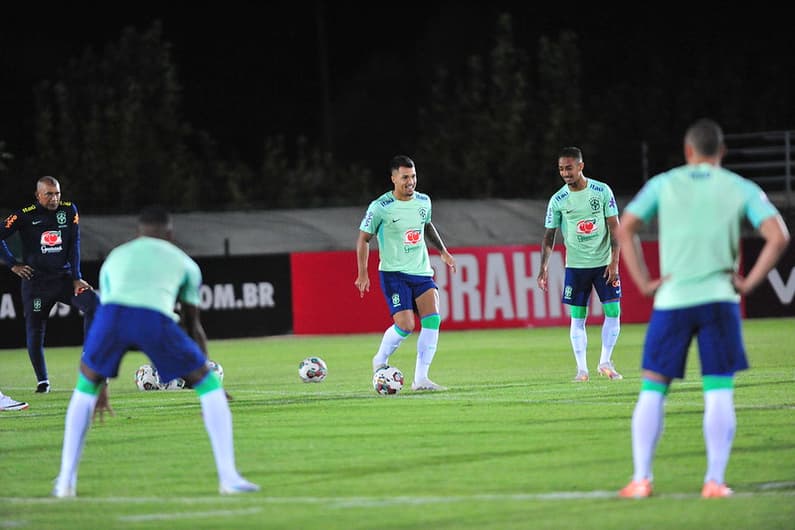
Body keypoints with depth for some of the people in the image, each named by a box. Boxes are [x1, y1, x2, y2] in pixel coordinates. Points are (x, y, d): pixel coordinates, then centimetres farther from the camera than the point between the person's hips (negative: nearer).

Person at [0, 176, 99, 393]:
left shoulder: (69, 210, 2)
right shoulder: (25, 215, -7)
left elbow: (74, 245, 2)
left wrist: (76, 278, -4)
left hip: (64, 277, 2)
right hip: (36, 281, -2)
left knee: (93, 302, -20)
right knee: (34, 330, -1)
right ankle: (42, 381, 13)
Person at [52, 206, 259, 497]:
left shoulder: (114, 257, 40)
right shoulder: (184, 262, 33)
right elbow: (193, 326, 39)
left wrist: (101, 387, 52)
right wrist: (208, 379, 51)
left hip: (111, 312, 2)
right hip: (154, 319, -2)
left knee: (84, 390, 29)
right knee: (209, 385, 19)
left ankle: (66, 481, 23)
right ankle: (228, 477, 11)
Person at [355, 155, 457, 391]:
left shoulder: (423, 201, 5)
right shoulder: (380, 207, -10)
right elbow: (364, 238, -2)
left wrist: (443, 251, 22)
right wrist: (362, 274, -7)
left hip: (422, 271, 5)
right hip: (393, 273, -5)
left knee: (432, 320, -13)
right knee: (405, 325, -16)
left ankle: (420, 379, -8)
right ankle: (380, 361, 14)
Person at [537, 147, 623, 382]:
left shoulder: (602, 191, -4)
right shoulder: (558, 200, -2)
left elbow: (614, 226, -1)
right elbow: (549, 236, 2)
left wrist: (614, 261, -8)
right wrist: (544, 268, -8)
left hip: (604, 263, 0)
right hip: (576, 265, 0)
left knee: (613, 311, -4)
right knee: (577, 317, -2)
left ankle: (605, 362, 11)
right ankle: (582, 368, 5)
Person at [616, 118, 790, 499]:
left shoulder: (663, 184, 8)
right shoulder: (741, 189, 7)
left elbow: (624, 229, 0)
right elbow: (778, 237, -4)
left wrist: (644, 283, 1)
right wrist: (749, 283, 1)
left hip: (671, 299, 0)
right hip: (719, 298, 0)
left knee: (653, 389, 7)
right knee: (719, 392, 3)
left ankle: (641, 478, 1)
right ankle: (715, 480, -4)